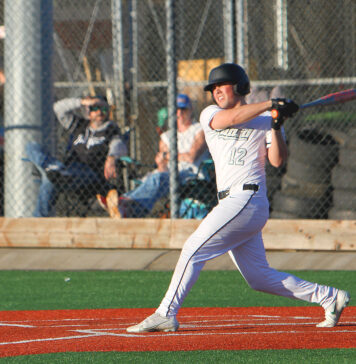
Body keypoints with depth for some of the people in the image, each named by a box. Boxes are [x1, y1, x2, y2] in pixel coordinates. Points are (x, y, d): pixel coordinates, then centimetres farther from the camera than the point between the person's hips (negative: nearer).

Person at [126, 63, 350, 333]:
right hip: (231, 203, 7)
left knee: (194, 249, -14)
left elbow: (278, 161, -6)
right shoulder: (210, 115, 16)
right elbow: (232, 118, -6)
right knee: (259, 277, 7)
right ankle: (329, 297, 15)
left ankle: (165, 314, -13)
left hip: (248, 198, -7)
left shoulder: (265, 119, 3)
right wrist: (269, 104, -12)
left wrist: (276, 128, -19)